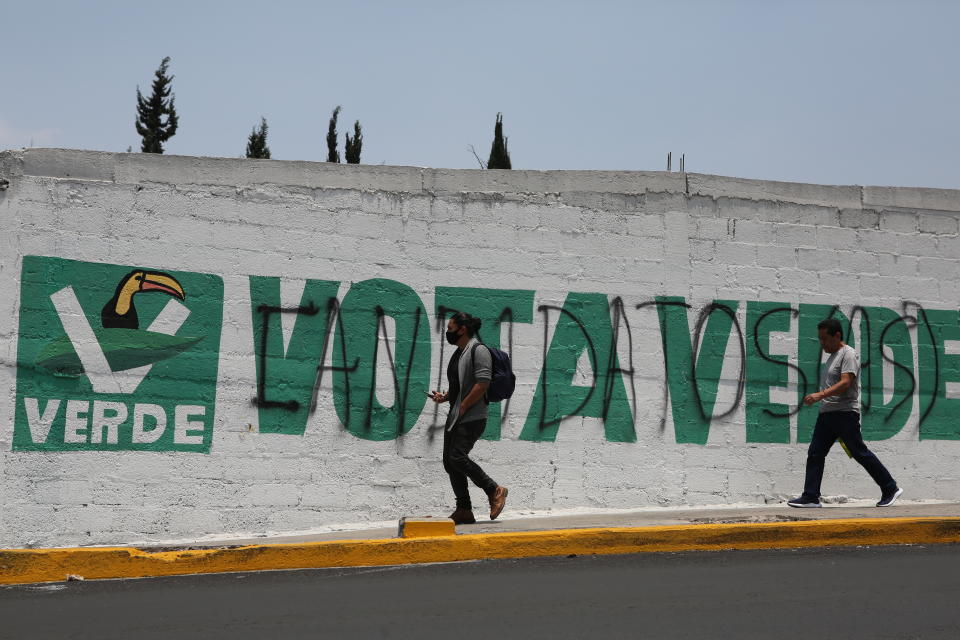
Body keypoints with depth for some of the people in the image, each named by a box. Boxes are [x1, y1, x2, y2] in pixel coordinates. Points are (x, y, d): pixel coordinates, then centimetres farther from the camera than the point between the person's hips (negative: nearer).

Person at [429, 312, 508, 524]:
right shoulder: (459, 353, 20)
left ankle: (494, 490, -4)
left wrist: (463, 407, -17)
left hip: (472, 418, -10)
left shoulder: (478, 350, -10)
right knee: (449, 461, 4)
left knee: (457, 457, -19)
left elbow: (483, 383, -19)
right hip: (455, 417, 10)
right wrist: (445, 396, 9)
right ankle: (464, 511, 8)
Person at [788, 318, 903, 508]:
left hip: (845, 414, -9)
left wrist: (820, 395, -29)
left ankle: (890, 489, 8)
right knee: (815, 453, 1)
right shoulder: (832, 356, 20)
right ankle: (810, 497, 0)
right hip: (826, 414, 9)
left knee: (859, 453, -4)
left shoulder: (848, 354, -10)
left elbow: (845, 383, -21)